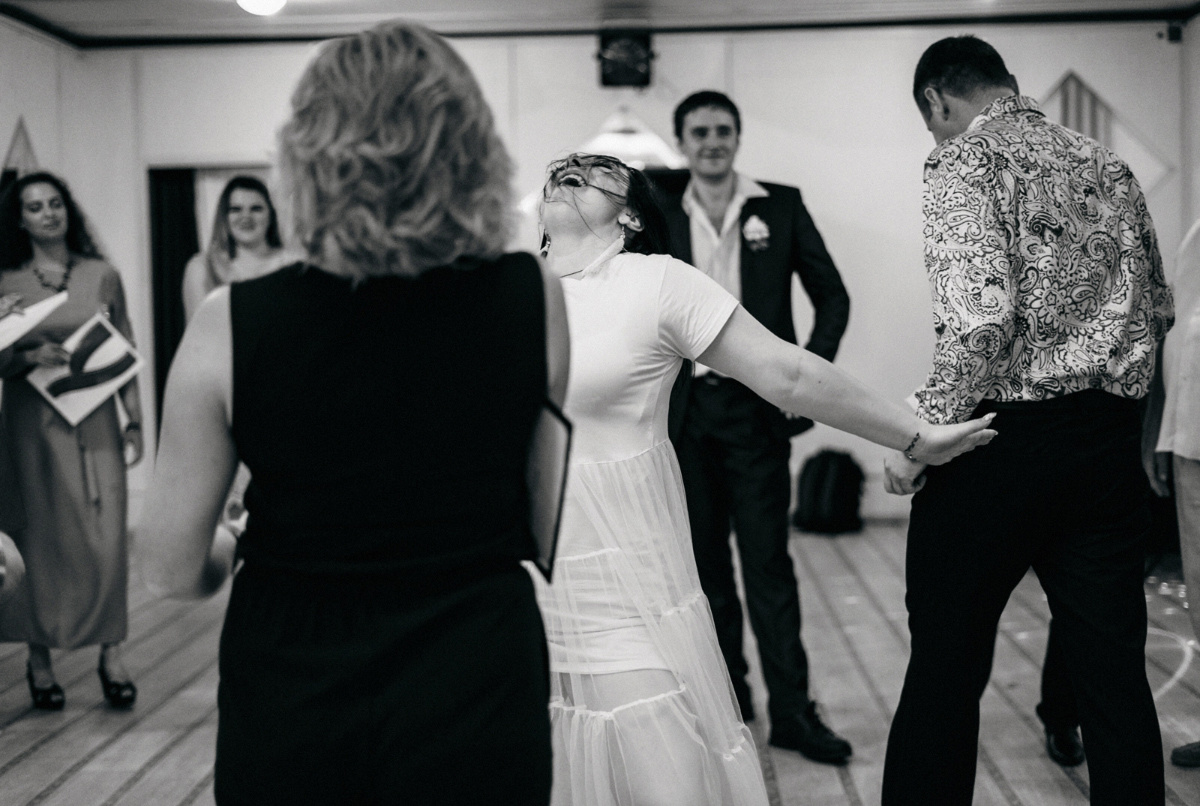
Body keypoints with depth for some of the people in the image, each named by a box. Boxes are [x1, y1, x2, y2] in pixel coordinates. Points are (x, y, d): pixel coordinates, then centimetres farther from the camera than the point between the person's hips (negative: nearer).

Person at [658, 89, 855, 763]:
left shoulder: (781, 206, 3)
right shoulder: (662, 216, 8)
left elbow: (833, 296, 6)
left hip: (756, 409, -2)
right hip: (686, 411, 3)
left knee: (768, 563, -2)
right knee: (705, 561, 10)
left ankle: (792, 712, 5)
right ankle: (727, 695, 23)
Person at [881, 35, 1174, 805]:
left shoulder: (966, 159, -7)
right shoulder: (1109, 165, 13)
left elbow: (981, 316, -21)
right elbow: (1158, 310, 17)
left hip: (1004, 434, -6)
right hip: (1113, 441, 6)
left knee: (946, 664, 6)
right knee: (1114, 669, 12)